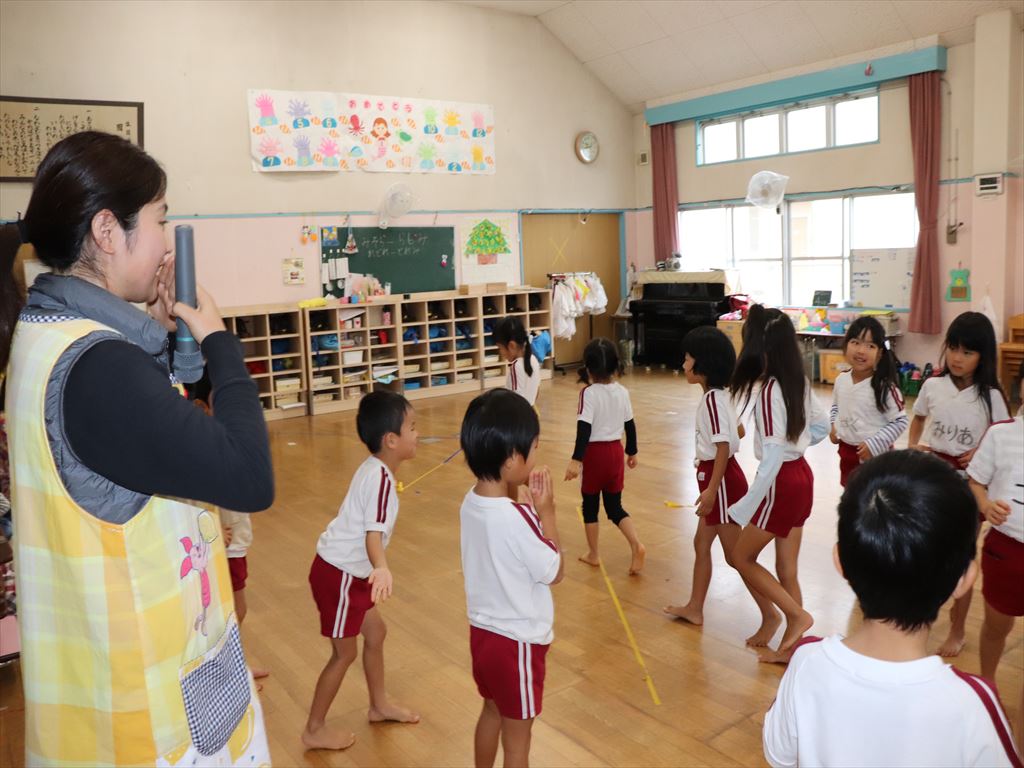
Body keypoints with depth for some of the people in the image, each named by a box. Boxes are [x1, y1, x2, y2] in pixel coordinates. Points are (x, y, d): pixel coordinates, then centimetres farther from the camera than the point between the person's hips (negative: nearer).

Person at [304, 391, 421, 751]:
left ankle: (379, 705, 39)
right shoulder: (380, 477, -25)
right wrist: (382, 568, -50)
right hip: (339, 573, -9)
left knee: (376, 631, 21)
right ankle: (314, 731, 23)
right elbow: (373, 534, -33)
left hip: (350, 570, 9)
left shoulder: (376, 468, 4)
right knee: (345, 653, 6)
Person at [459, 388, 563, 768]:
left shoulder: (471, 502, -6)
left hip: (483, 630, 7)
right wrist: (546, 511, -12)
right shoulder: (516, 519, -29)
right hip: (517, 640, -7)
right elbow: (554, 572, -15)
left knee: (492, 711, 29)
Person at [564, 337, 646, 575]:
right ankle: (637, 545, -5)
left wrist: (576, 459, -24)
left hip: (594, 453, -5)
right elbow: (630, 424, 10)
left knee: (590, 506, 13)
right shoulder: (623, 392, 2)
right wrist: (632, 452, 22)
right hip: (616, 451, 5)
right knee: (615, 507, 14)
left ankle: (593, 554, 24)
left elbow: (584, 429, -23)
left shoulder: (588, 393, -15)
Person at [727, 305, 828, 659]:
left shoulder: (770, 389, -22)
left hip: (781, 482, -8)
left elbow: (774, 454, -26)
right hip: (802, 475, 8)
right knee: (787, 568, 15)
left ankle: (797, 615, 10)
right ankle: (789, 645, 24)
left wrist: (748, 504, -23)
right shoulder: (800, 382, 3)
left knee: (742, 557, 10)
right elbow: (822, 426, 17)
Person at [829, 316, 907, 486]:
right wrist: (833, 426, 0)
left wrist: (874, 444, -21)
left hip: (875, 456, -6)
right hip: (846, 452, 6)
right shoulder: (841, 380, -2)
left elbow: (900, 422, -15)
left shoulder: (884, 387, -20)